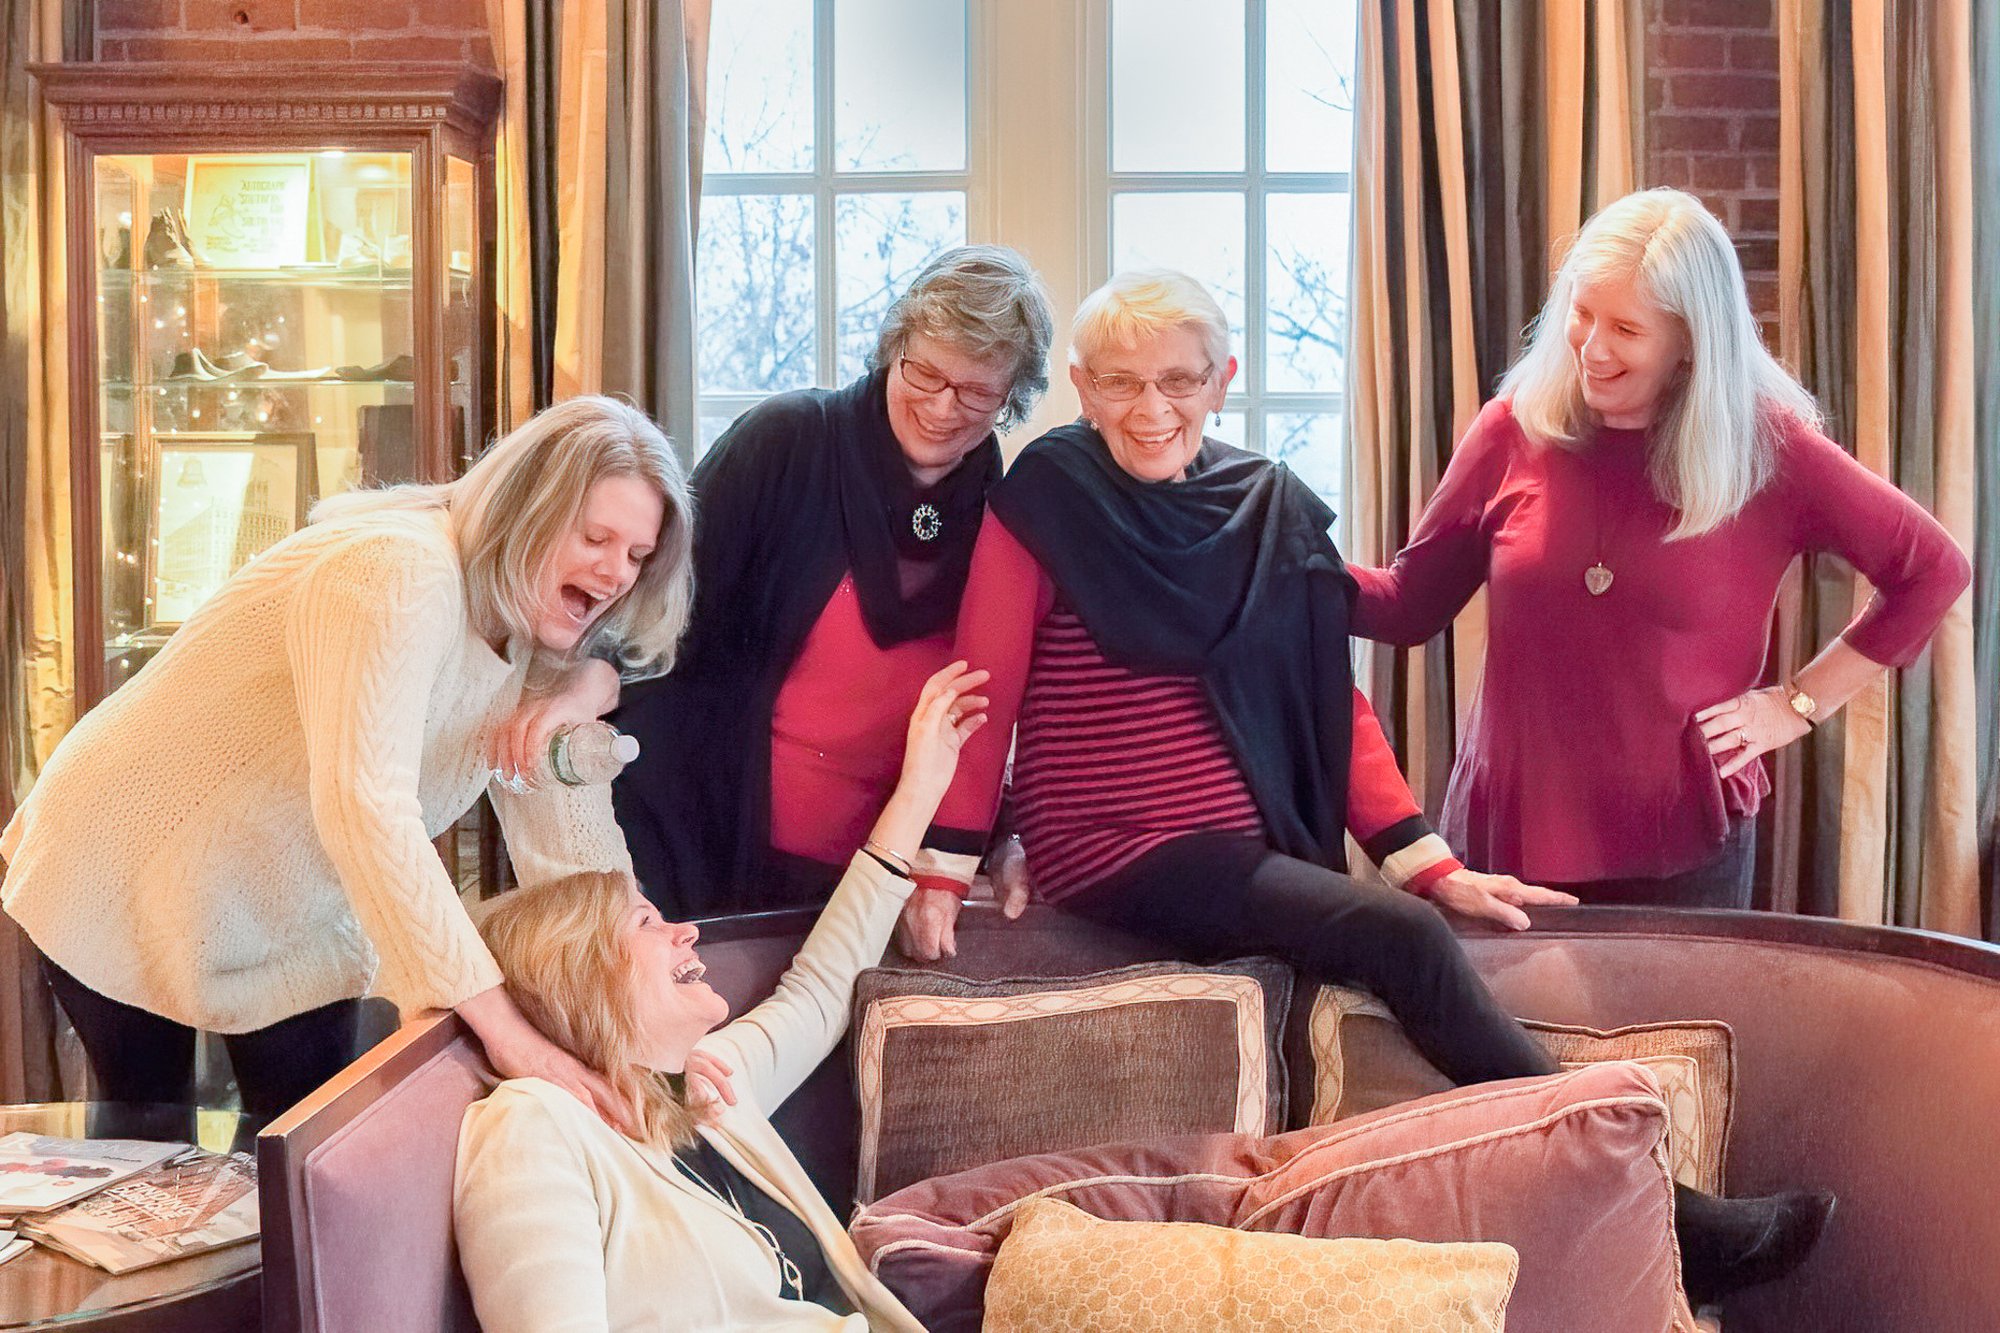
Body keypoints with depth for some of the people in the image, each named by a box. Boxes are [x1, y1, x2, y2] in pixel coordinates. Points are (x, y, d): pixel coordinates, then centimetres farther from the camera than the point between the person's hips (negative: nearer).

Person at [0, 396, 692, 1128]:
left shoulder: (534, 635, -4)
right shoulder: (400, 573, -29)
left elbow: (571, 868, -3)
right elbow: (365, 804, -42)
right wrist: (502, 1027, -44)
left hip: (295, 920, 7)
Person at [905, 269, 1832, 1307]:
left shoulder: (1270, 510, 9)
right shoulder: (1041, 508, -4)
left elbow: (1331, 704, 9)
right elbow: (983, 697, -5)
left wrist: (1432, 867, 2)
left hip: (1256, 852, 5)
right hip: (1118, 858, -5)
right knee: (1403, 939, -21)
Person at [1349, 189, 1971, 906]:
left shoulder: (1765, 444, -6)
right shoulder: (1516, 429, -3)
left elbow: (1934, 570, 3)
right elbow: (1408, 602, 2)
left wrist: (1798, 702, -1)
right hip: (1505, 837, 1)